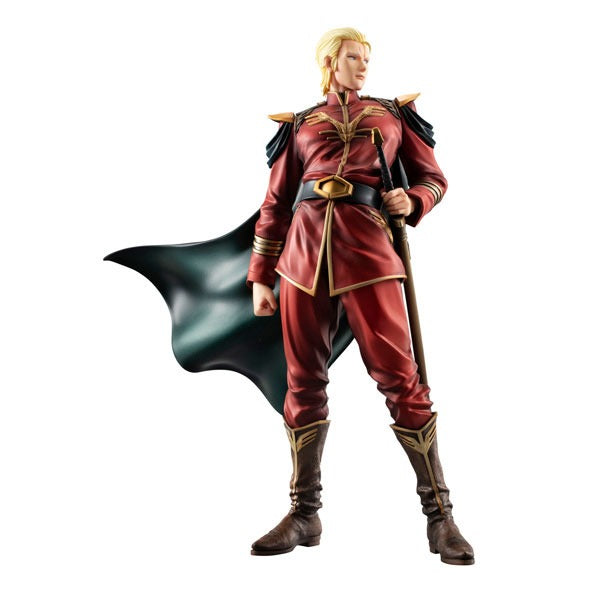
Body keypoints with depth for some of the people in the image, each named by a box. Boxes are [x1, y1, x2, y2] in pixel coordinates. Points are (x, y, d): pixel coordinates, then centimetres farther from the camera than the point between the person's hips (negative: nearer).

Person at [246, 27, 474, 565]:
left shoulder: (393, 114, 20)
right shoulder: (299, 126, 20)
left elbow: (433, 177, 19)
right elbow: (276, 204, 18)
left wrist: (413, 200, -4)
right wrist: (261, 276, 12)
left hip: (367, 251, -2)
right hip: (305, 252, 2)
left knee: (400, 377, -9)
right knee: (304, 384, 2)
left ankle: (440, 516, -1)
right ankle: (304, 515, 12)